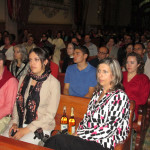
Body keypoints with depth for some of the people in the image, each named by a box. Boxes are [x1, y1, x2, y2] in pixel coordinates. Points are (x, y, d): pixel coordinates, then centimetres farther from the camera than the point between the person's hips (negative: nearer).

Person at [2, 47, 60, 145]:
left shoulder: (53, 83, -8)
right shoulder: (24, 79, 9)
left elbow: (50, 114, -11)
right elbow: (17, 102, 13)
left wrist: (27, 130, -14)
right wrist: (14, 123, -3)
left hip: (41, 127, -5)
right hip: (20, 124, 5)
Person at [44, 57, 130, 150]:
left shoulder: (120, 96, -9)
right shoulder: (98, 92, 15)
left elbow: (110, 127, -15)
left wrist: (81, 135, -13)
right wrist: (78, 132, -2)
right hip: (87, 138, 7)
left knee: (57, 140, -25)